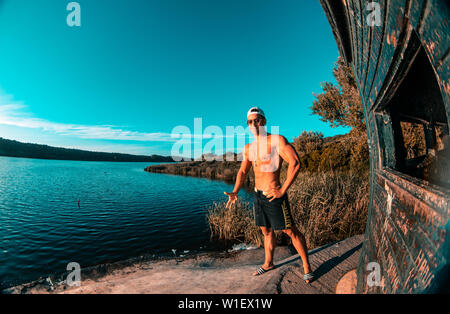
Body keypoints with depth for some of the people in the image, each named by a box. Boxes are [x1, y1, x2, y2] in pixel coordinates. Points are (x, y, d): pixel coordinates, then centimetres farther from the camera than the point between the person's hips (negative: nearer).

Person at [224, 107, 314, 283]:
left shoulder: (277, 140, -11)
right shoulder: (248, 148, 8)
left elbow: (295, 164, -19)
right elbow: (243, 171, 16)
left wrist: (283, 190, -21)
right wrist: (235, 192, 4)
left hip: (273, 196, -6)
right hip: (258, 195, 6)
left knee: (291, 231, 7)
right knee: (266, 231, 21)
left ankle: (306, 266, 28)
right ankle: (268, 264, 40)